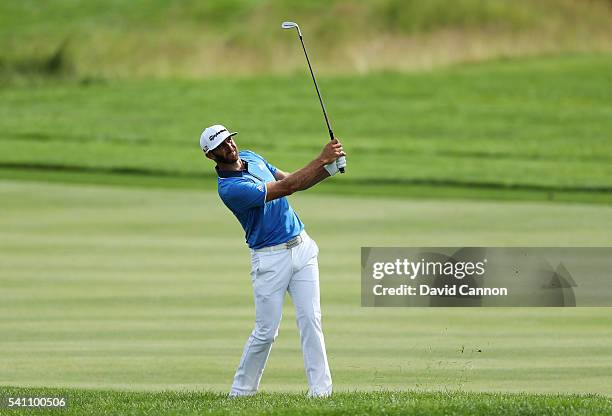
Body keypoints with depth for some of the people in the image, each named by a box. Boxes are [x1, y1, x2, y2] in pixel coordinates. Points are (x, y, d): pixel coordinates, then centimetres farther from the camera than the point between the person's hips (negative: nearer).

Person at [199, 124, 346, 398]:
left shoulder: (250, 158, 8)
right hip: (270, 258, -6)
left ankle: (320, 390, -2)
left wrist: (328, 169, -5)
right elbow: (285, 188, -23)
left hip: (301, 246, 6)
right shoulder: (230, 188, -21)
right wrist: (322, 159, -20)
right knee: (266, 331, -4)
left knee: (310, 320, -2)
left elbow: (290, 180, 13)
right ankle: (241, 392, 12)